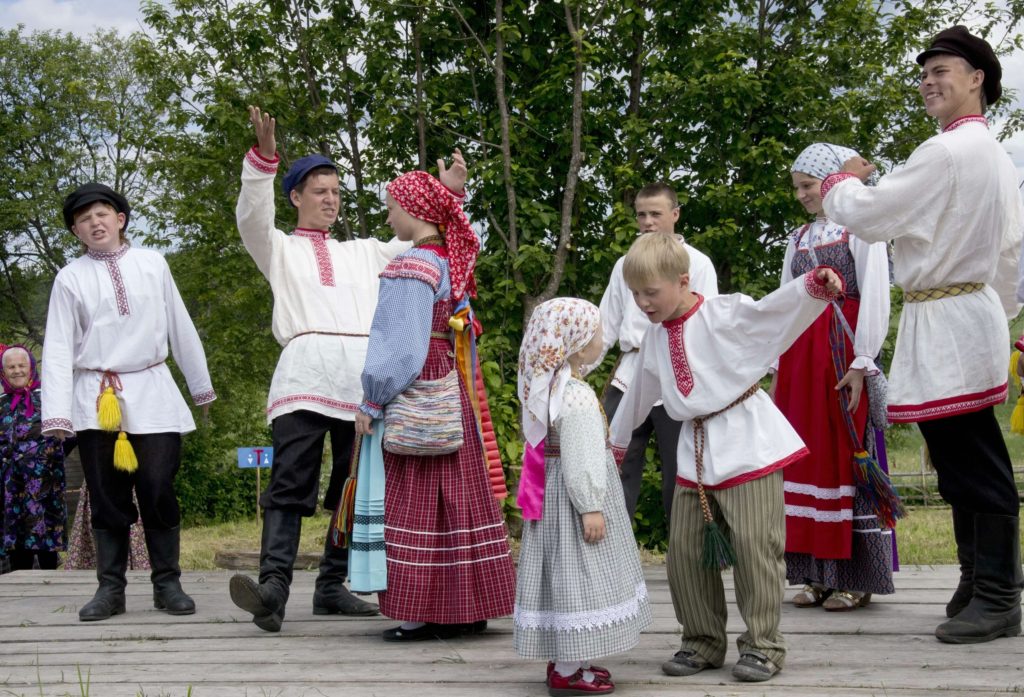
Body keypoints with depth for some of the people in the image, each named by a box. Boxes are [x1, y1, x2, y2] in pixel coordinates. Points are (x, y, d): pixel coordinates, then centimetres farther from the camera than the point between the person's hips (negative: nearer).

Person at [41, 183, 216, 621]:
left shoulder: (152, 265, 6)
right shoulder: (70, 278, 4)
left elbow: (180, 328, 12)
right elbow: (58, 348, 0)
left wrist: (201, 385, 17)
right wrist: (57, 413, -9)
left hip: (151, 392, 0)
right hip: (95, 400, 0)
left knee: (158, 491, -3)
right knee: (107, 497, 4)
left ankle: (167, 584, 7)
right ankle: (110, 589, 10)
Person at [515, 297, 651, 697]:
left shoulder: (550, 388, 9)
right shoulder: (575, 396, -21)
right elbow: (577, 458, -24)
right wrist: (590, 507, -21)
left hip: (553, 495, 10)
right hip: (572, 496, -10)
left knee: (566, 573, 15)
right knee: (574, 573, -4)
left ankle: (564, 660, 24)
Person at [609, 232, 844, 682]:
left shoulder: (725, 314, -9)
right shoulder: (654, 338, 11)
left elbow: (778, 306, -22)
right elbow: (638, 395, 25)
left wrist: (817, 284, -40)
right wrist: (616, 442, 36)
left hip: (746, 444, -7)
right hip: (695, 452, 7)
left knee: (754, 546, -6)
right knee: (684, 551, 7)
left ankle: (762, 644, 7)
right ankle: (703, 642, 21)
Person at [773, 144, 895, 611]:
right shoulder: (799, 238, 18)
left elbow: (875, 295, -8)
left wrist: (862, 362, -15)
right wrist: (779, 369, 10)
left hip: (843, 352, -6)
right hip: (801, 354, 6)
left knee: (846, 454, -5)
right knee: (809, 456, 5)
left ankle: (856, 577, 1)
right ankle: (818, 574, 11)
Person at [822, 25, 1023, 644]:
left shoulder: (946, 153, -15)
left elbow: (867, 216, -13)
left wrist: (840, 183, 7)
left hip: (948, 321, -10)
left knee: (974, 463, -5)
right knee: (965, 460, 14)